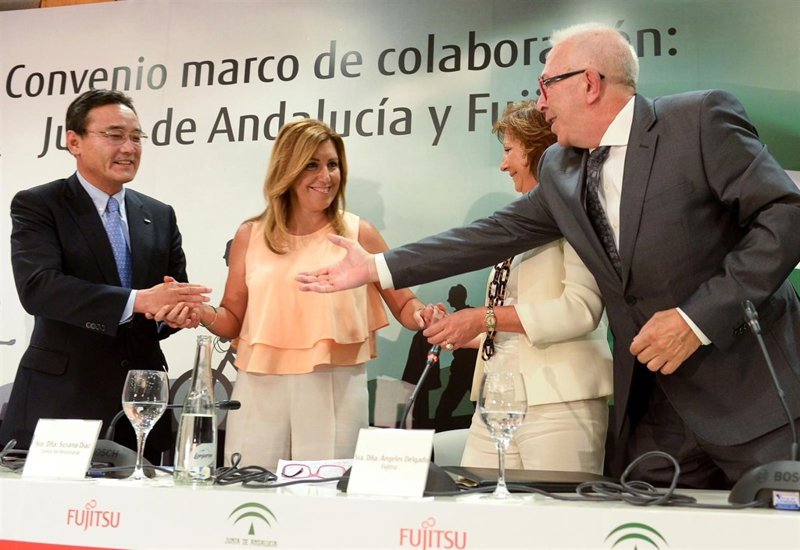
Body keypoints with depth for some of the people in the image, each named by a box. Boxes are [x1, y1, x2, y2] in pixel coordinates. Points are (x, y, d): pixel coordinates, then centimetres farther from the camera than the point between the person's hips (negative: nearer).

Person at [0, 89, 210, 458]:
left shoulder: (160, 216, 12)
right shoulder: (35, 205, -2)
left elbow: (179, 294, 12)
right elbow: (37, 287, -17)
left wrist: (175, 309, -13)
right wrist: (137, 300, -26)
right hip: (61, 398, -4)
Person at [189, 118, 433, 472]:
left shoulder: (358, 234, 4)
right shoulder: (250, 236, 8)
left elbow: (403, 304, 6)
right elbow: (234, 319, 12)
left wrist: (421, 316, -15)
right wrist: (202, 313, -8)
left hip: (335, 389, -1)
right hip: (260, 388, 2)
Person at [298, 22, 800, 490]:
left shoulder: (702, 118, -9)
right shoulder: (561, 170, 9)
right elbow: (494, 235, 10)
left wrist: (698, 317, -19)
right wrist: (376, 267, 7)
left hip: (750, 390, -5)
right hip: (651, 406, 5)